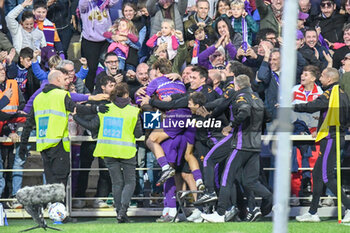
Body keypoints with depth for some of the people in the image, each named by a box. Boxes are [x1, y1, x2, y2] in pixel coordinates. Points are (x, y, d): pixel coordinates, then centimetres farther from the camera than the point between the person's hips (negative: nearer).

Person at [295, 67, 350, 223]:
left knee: (327, 176, -10)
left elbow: (311, 107, -24)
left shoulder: (330, 94, -15)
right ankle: (312, 213, 17)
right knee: (317, 174, 13)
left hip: (330, 139, -10)